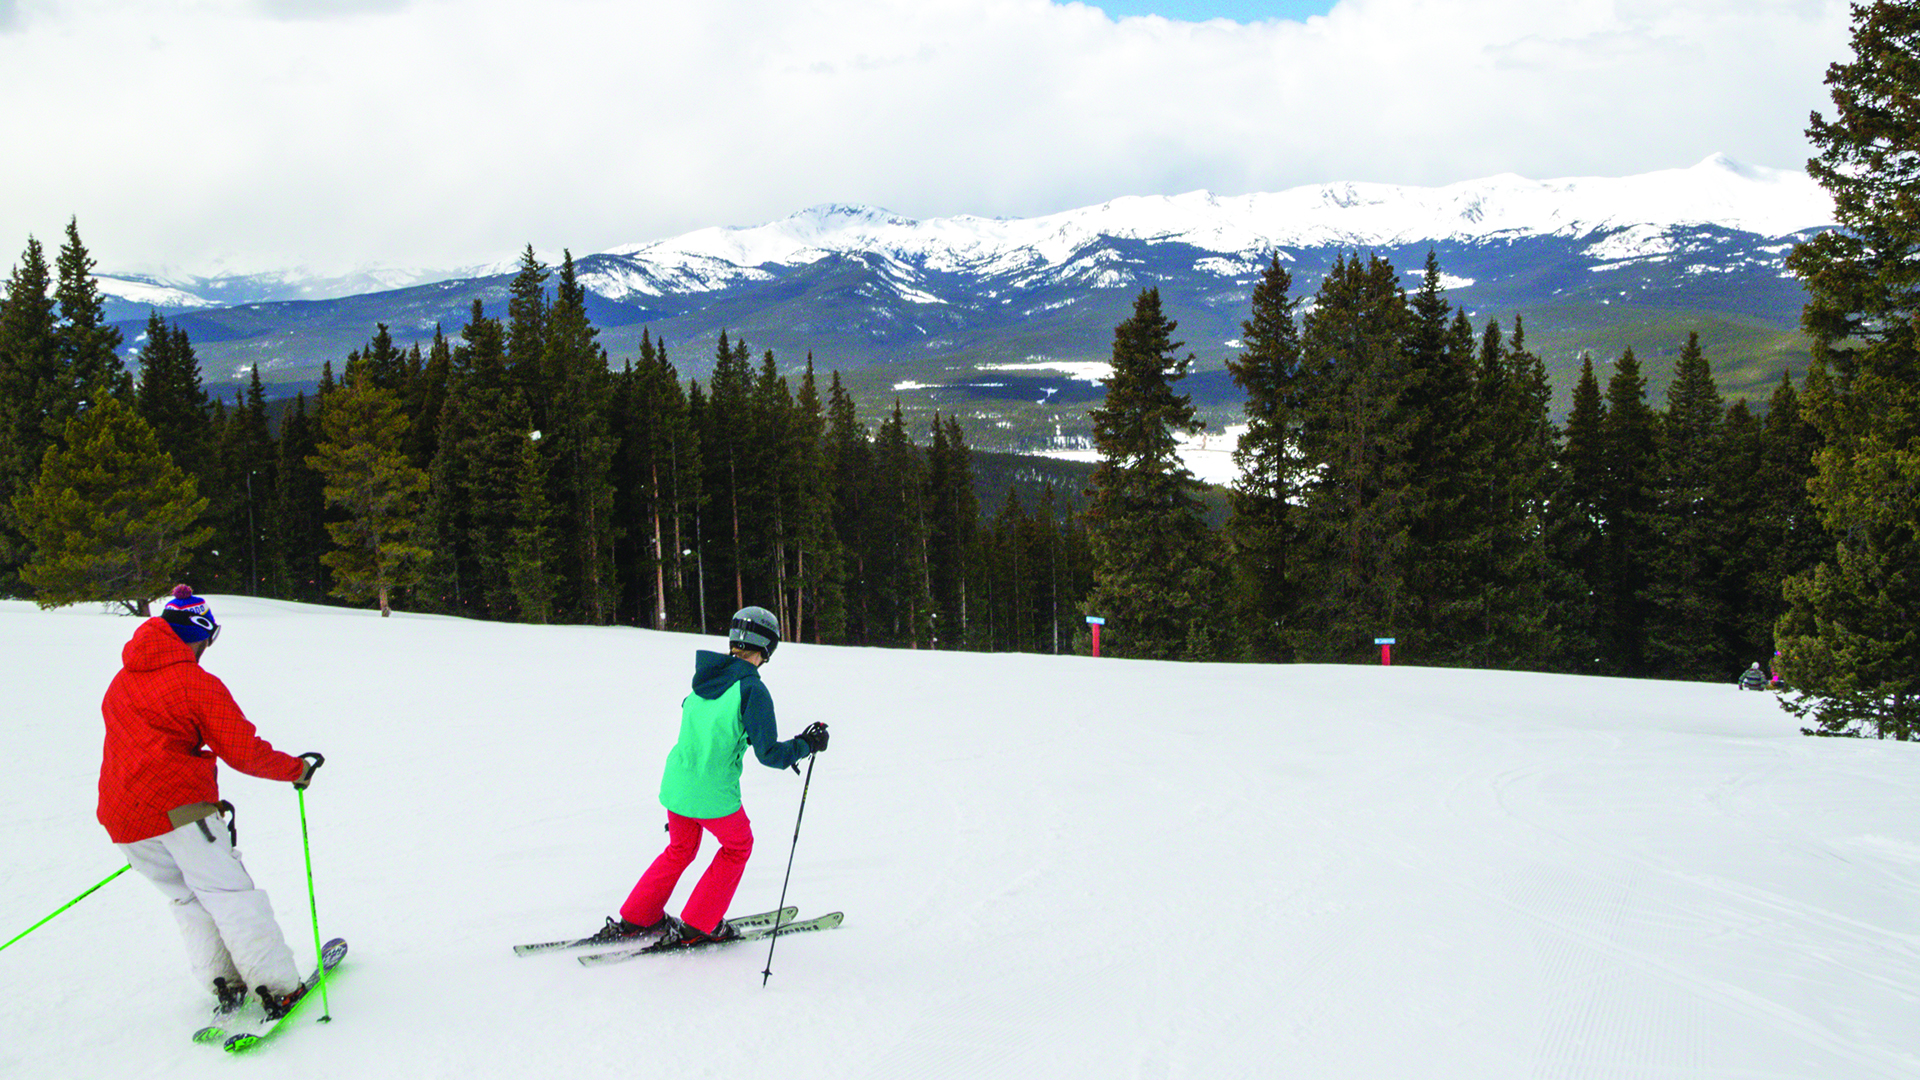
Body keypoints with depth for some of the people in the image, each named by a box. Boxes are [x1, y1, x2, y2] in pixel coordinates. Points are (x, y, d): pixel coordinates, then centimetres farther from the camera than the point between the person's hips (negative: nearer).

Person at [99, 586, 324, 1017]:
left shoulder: (121, 682, 17)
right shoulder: (199, 685, -7)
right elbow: (244, 751, -9)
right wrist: (296, 769, 5)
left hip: (120, 818, 7)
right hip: (178, 804, -7)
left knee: (186, 899, 17)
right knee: (229, 893, -3)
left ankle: (223, 983, 8)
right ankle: (278, 987, -7)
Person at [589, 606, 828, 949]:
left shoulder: (703, 676, 3)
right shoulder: (752, 691, -17)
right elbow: (768, 754, -18)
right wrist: (806, 744, -2)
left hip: (675, 784, 6)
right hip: (713, 793, -6)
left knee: (680, 849, 28)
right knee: (737, 846, 21)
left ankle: (634, 919, 30)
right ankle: (697, 927, 21)